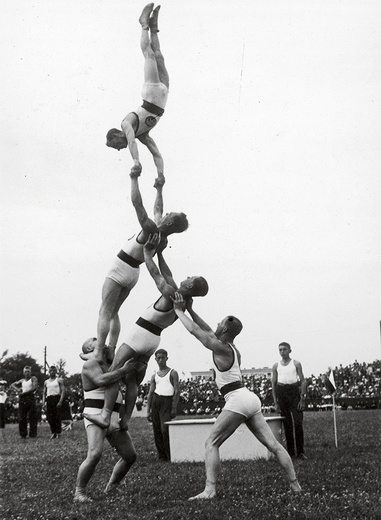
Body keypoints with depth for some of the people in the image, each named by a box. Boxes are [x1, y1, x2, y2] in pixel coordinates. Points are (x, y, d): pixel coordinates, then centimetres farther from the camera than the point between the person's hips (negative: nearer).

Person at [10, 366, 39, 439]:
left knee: (32, 417, -7)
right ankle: (23, 434, 4)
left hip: (31, 398, -5)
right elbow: (12, 385, 27)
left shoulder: (33, 378, 6)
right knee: (22, 417, 0)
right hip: (22, 399, 5)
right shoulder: (22, 380, 21)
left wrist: (24, 393, -11)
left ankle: (33, 434, -6)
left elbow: (35, 387, -10)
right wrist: (17, 389, 5)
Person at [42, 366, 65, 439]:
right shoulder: (46, 382, 19)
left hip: (57, 398, -4)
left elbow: (63, 391, -3)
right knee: (49, 417, 0)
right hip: (49, 399, 4)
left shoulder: (59, 380, 6)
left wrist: (60, 401, -15)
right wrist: (43, 403, 5)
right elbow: (44, 393, 18)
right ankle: (53, 433, 9)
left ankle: (58, 433, -2)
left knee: (57, 417, -7)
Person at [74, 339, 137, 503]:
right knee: (94, 455, -26)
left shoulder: (109, 364, 18)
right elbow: (101, 380, -25)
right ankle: (79, 493, -9)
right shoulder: (90, 363, -6)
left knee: (130, 456, 7)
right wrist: (124, 369, -22)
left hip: (114, 419, 8)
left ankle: (110, 488, 24)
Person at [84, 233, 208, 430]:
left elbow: (155, 272, -12)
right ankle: (125, 420, 10)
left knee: (113, 373, -6)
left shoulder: (170, 294, -20)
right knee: (132, 380, 12)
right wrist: (158, 251, 17)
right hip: (153, 339, 8)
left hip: (140, 334, -8)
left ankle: (105, 415, -11)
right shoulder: (186, 301, 5)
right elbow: (167, 274, 14)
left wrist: (147, 250, 1)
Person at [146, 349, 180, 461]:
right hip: (155, 400, 5)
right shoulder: (154, 376, 18)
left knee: (165, 429, -16)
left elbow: (177, 391, -2)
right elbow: (150, 394, 14)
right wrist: (148, 411, 6)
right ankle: (162, 457, 9)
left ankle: (171, 457, -9)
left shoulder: (172, 373, 5)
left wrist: (174, 408, -12)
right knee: (157, 431, 2)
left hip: (167, 401, -5)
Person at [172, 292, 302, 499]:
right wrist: (190, 310, 27)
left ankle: (209, 490, -16)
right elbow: (207, 331, 28)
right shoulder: (232, 347, 17)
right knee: (273, 444, 8)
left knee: (211, 443, -6)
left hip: (237, 400, -9)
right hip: (250, 398, 9)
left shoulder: (220, 348, -8)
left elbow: (196, 331, -7)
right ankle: (295, 484, 10)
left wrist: (179, 311, 5)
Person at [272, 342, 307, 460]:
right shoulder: (276, 366, 12)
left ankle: (300, 451, -3)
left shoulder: (296, 363, 6)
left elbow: (303, 381, 3)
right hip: (281, 392, 2)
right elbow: (274, 384, 12)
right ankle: (291, 452, 10)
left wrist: (302, 398, -7)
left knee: (298, 422, -8)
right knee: (287, 424, 4)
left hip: (294, 390, -2)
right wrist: (275, 402, 6)